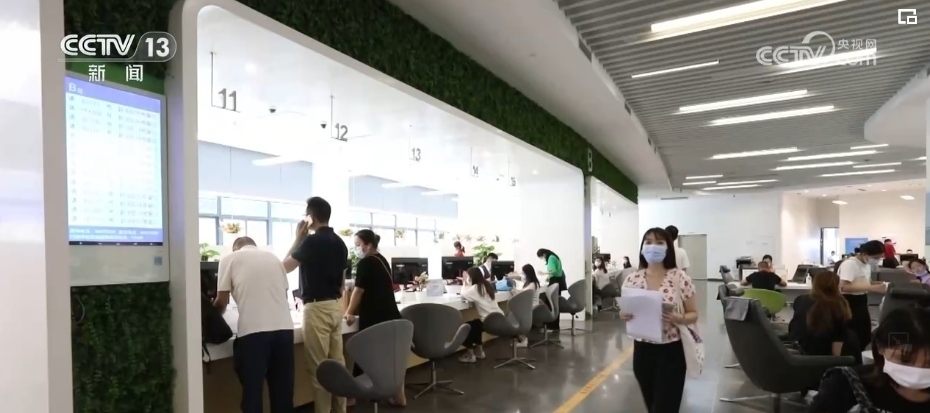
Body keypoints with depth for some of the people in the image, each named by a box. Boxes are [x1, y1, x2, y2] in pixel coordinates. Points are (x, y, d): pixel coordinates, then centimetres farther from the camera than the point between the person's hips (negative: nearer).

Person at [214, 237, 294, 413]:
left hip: (253, 331, -4)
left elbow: (221, 301, 7)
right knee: (283, 389, 14)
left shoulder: (230, 259, 9)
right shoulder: (273, 257, 19)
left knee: (253, 390, 7)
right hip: (284, 328, 4)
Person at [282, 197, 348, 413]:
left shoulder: (312, 241, -14)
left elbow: (285, 266, -2)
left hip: (317, 308, -8)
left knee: (319, 366, 0)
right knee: (337, 362, 12)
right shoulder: (340, 242, 9)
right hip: (336, 306, 8)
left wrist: (298, 238, 4)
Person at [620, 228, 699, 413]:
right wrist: (623, 315, -15)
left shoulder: (680, 278, -10)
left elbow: (693, 314, -2)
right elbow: (625, 310, 8)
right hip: (642, 350, 3)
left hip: (671, 351, -3)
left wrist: (677, 318, -23)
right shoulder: (632, 279, -2)